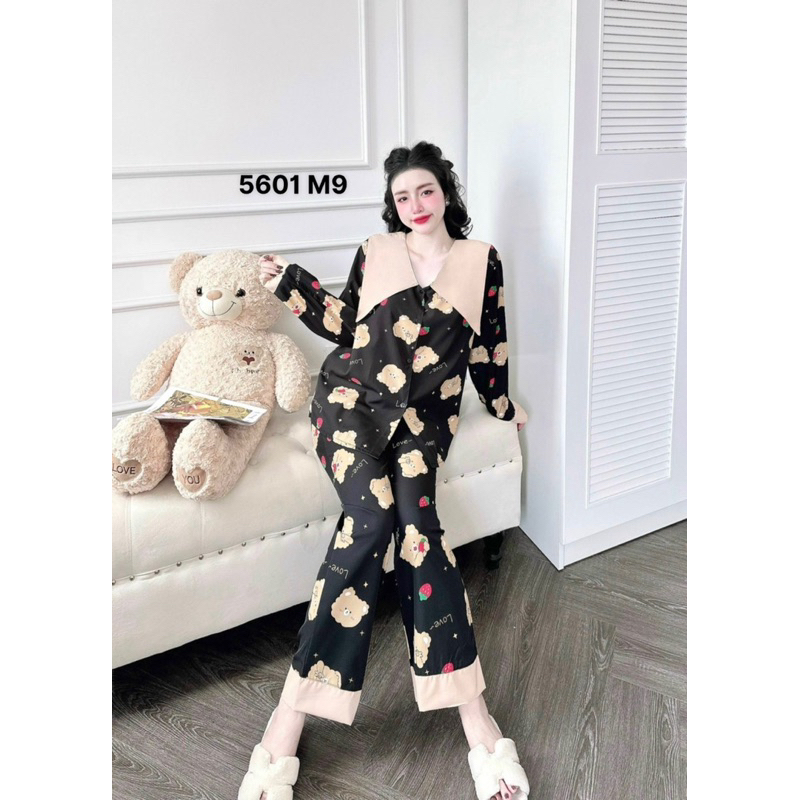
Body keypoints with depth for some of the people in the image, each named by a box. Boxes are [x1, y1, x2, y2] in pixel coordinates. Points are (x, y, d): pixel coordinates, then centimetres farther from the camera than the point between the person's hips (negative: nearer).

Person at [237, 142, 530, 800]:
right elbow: (346, 324, 18)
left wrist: (504, 405, 28)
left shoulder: (482, 259, 13)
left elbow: (489, 345, 21)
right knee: (376, 511, -29)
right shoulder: (375, 253, 15)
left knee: (412, 517, -28)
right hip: (354, 395, 0)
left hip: (424, 413, 1)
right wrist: (291, 283, 11)